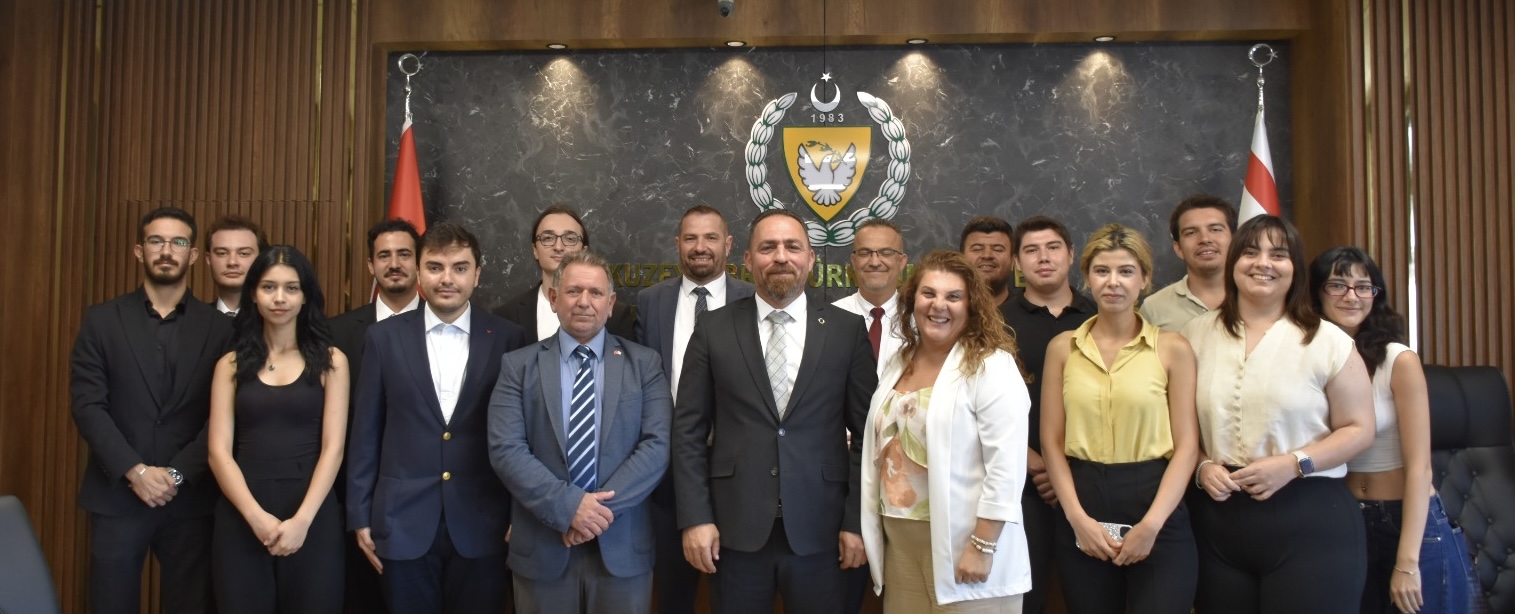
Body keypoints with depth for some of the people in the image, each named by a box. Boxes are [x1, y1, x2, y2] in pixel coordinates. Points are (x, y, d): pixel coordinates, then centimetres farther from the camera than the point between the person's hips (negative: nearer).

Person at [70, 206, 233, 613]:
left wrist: (176, 474, -11)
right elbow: (88, 406, -3)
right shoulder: (102, 320, 4)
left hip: (191, 500, 0)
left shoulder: (218, 328, 3)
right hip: (116, 496, 0)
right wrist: (135, 471, -12)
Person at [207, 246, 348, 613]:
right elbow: (219, 451, 0)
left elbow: (332, 448, -3)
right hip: (241, 517, 1)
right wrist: (256, 516, -13)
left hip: (312, 516, -1)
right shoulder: (231, 364, 7)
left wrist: (302, 520, -14)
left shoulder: (330, 361, 4)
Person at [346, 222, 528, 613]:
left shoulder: (508, 340, 0)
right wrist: (360, 515, 4)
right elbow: (366, 432, 5)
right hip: (404, 523, 1)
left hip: (482, 526, -1)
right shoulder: (385, 337, 2)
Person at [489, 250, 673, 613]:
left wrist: (603, 508, -15)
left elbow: (658, 445, -6)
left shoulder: (644, 363, 4)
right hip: (542, 547, 0)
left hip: (622, 546, 0)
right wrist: (567, 506, -17)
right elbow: (506, 450, -7)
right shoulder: (518, 366, 3)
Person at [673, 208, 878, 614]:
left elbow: (865, 433, 2)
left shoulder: (846, 330, 2)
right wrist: (695, 518, -4)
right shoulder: (714, 330, 2)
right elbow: (688, 430, 2)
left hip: (818, 528, 0)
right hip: (736, 527, 0)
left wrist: (857, 521, -2)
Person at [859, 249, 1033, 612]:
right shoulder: (900, 363, 10)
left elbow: (1006, 466, -16)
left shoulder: (991, 366, -11)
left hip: (960, 545, -6)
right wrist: (870, 533, 12)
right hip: (899, 541, 6)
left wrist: (982, 547, -19)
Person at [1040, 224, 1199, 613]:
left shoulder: (1172, 349, 0)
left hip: (1156, 512, -2)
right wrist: (1077, 517, -7)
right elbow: (1052, 441, 4)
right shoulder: (1063, 347, 5)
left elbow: (1187, 444, -4)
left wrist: (1151, 524, -12)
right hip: (1083, 513, 2)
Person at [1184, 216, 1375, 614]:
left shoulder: (1327, 341, -1)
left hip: (1309, 520, -2)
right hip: (1216, 520, 3)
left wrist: (1294, 464, -13)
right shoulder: (1196, 335, 7)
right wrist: (1202, 467, -5)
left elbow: (1359, 429, 0)